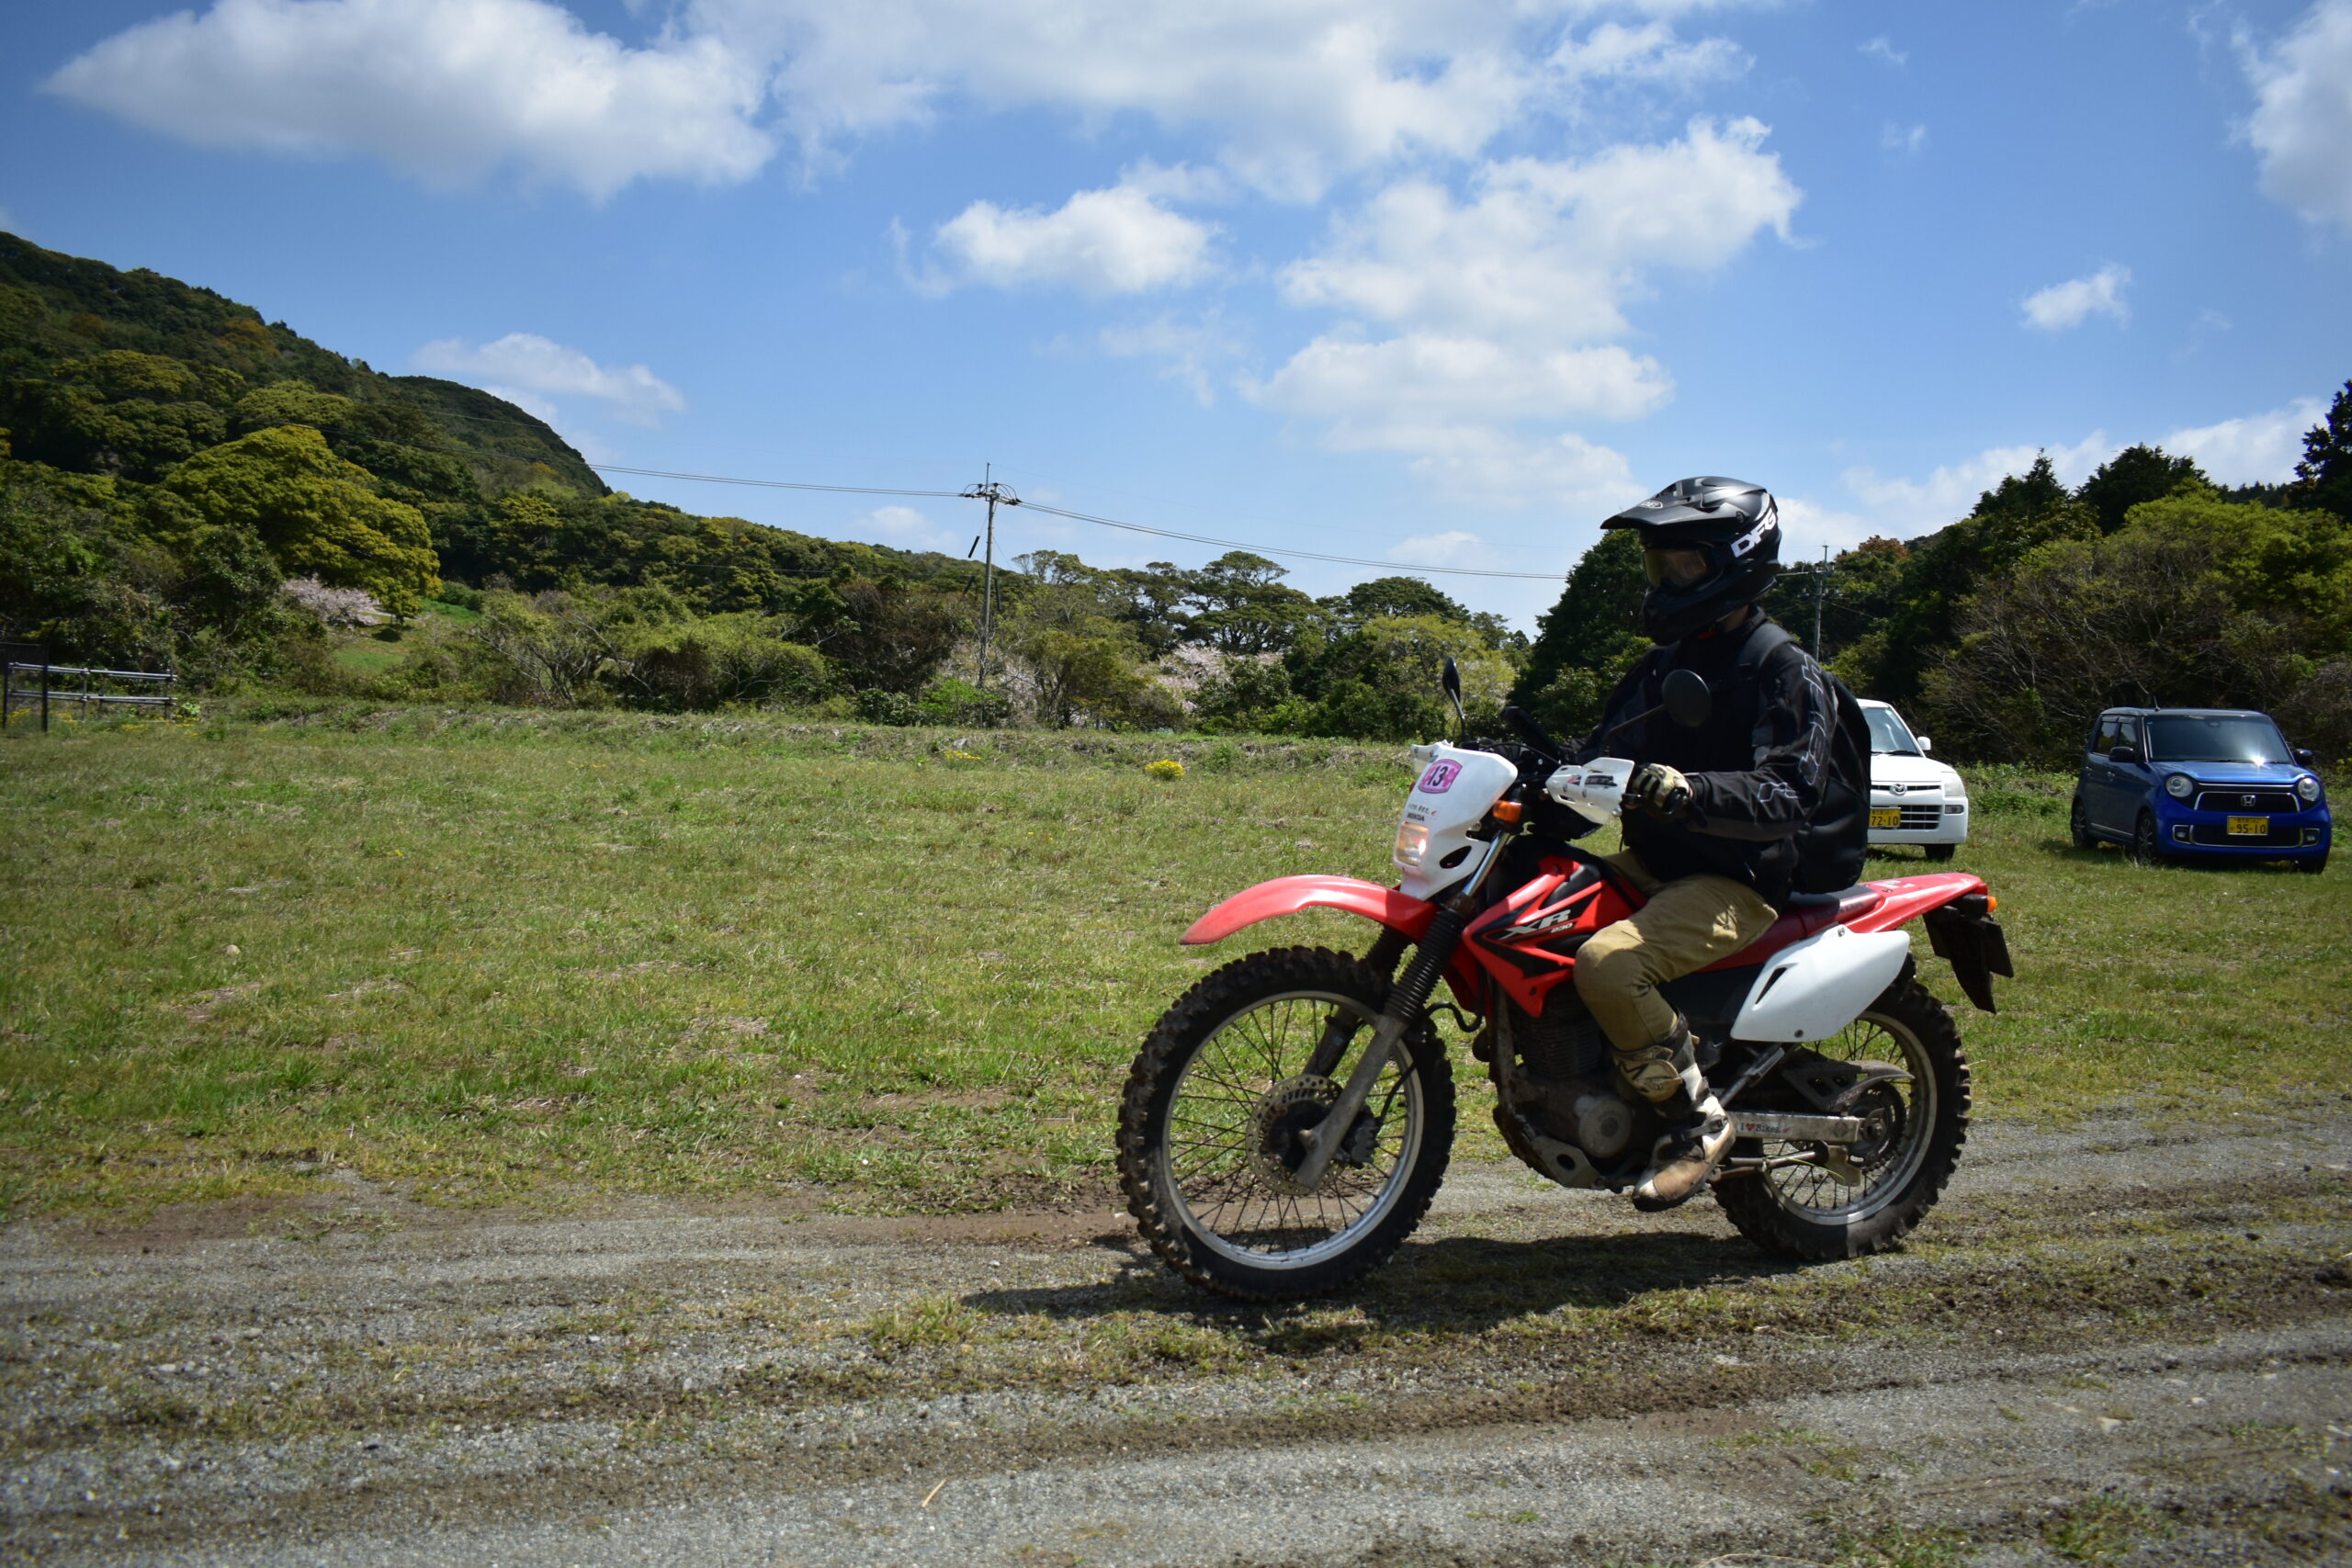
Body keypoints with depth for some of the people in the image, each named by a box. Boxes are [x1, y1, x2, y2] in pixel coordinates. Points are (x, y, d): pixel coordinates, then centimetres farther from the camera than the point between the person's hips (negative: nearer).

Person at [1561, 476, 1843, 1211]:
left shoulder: (1787, 673, -11)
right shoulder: (1661, 665, 16)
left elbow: (1787, 795, -25)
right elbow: (1603, 755, 21)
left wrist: (1683, 791, -42)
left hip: (1735, 885, -9)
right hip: (1651, 865, 9)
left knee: (1607, 964, -33)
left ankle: (1699, 1120, -14)